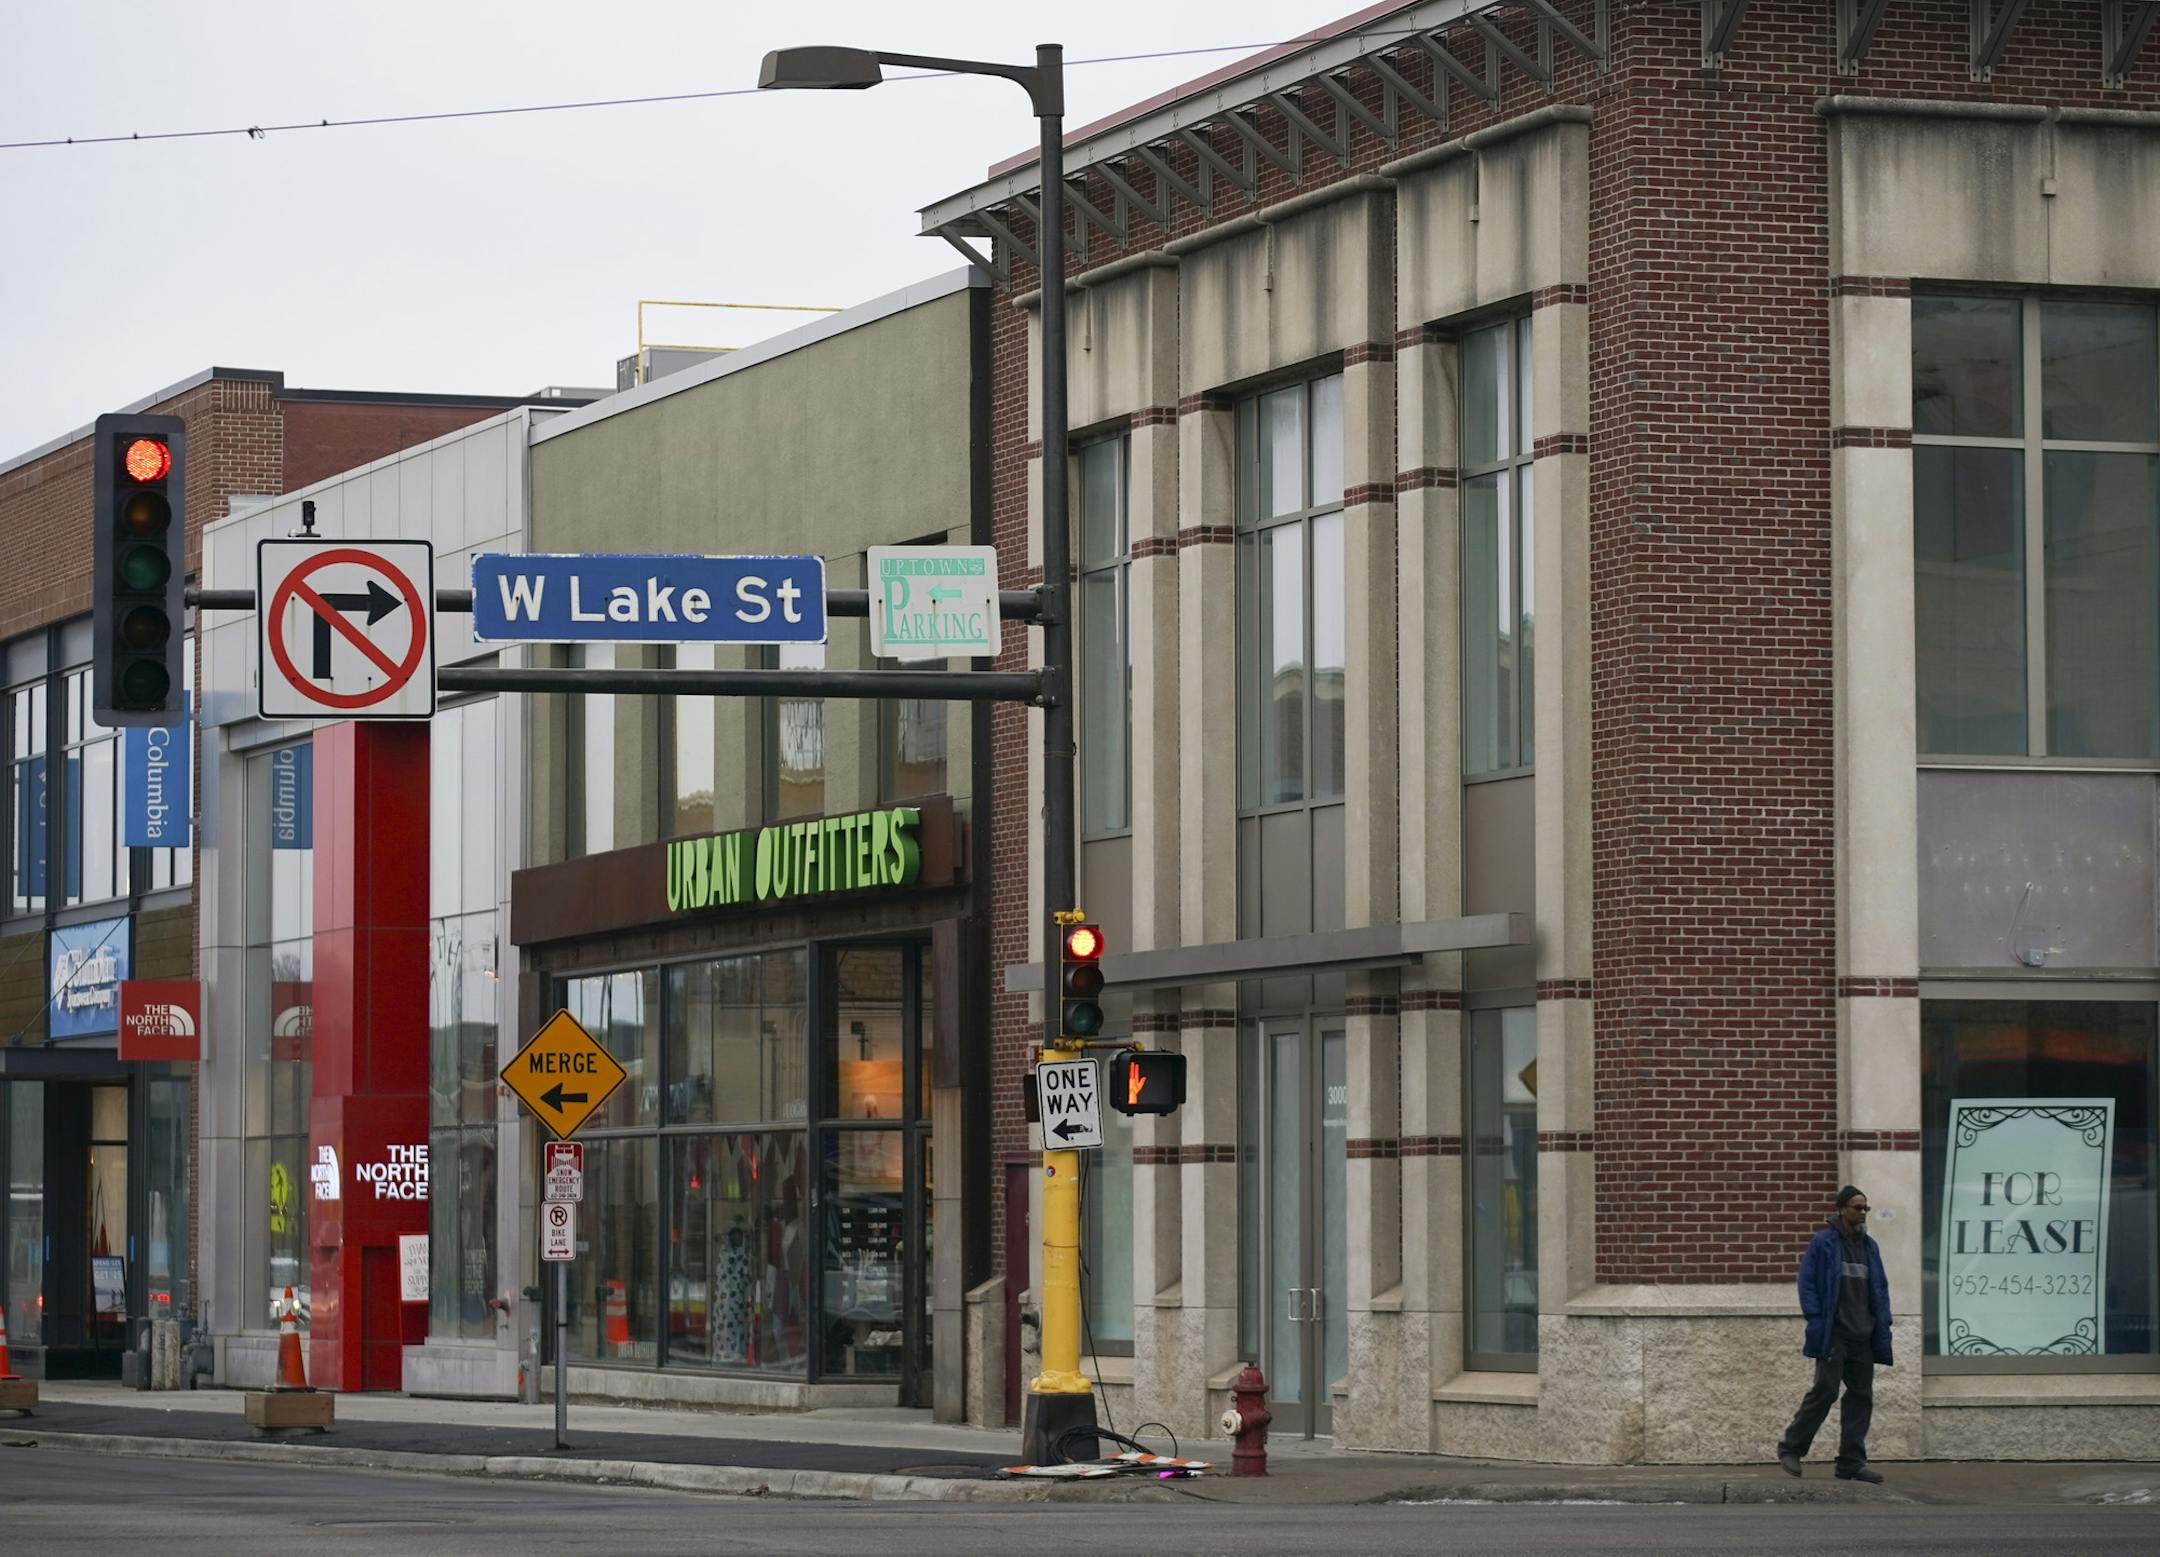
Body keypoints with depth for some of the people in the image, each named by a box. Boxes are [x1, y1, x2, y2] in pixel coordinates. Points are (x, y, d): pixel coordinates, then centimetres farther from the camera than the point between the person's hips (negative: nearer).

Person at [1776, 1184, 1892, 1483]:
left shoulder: (1869, 1246, 16)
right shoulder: (1824, 1243, -3)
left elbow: (1880, 1288, 20)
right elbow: (1807, 1283, -5)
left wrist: (1883, 1324, 9)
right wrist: (1816, 1321, -13)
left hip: (1863, 1336, 7)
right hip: (1834, 1334, -6)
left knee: (1861, 1396, 4)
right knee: (1825, 1391, -10)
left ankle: (1852, 1463, 7)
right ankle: (1790, 1449, 3)